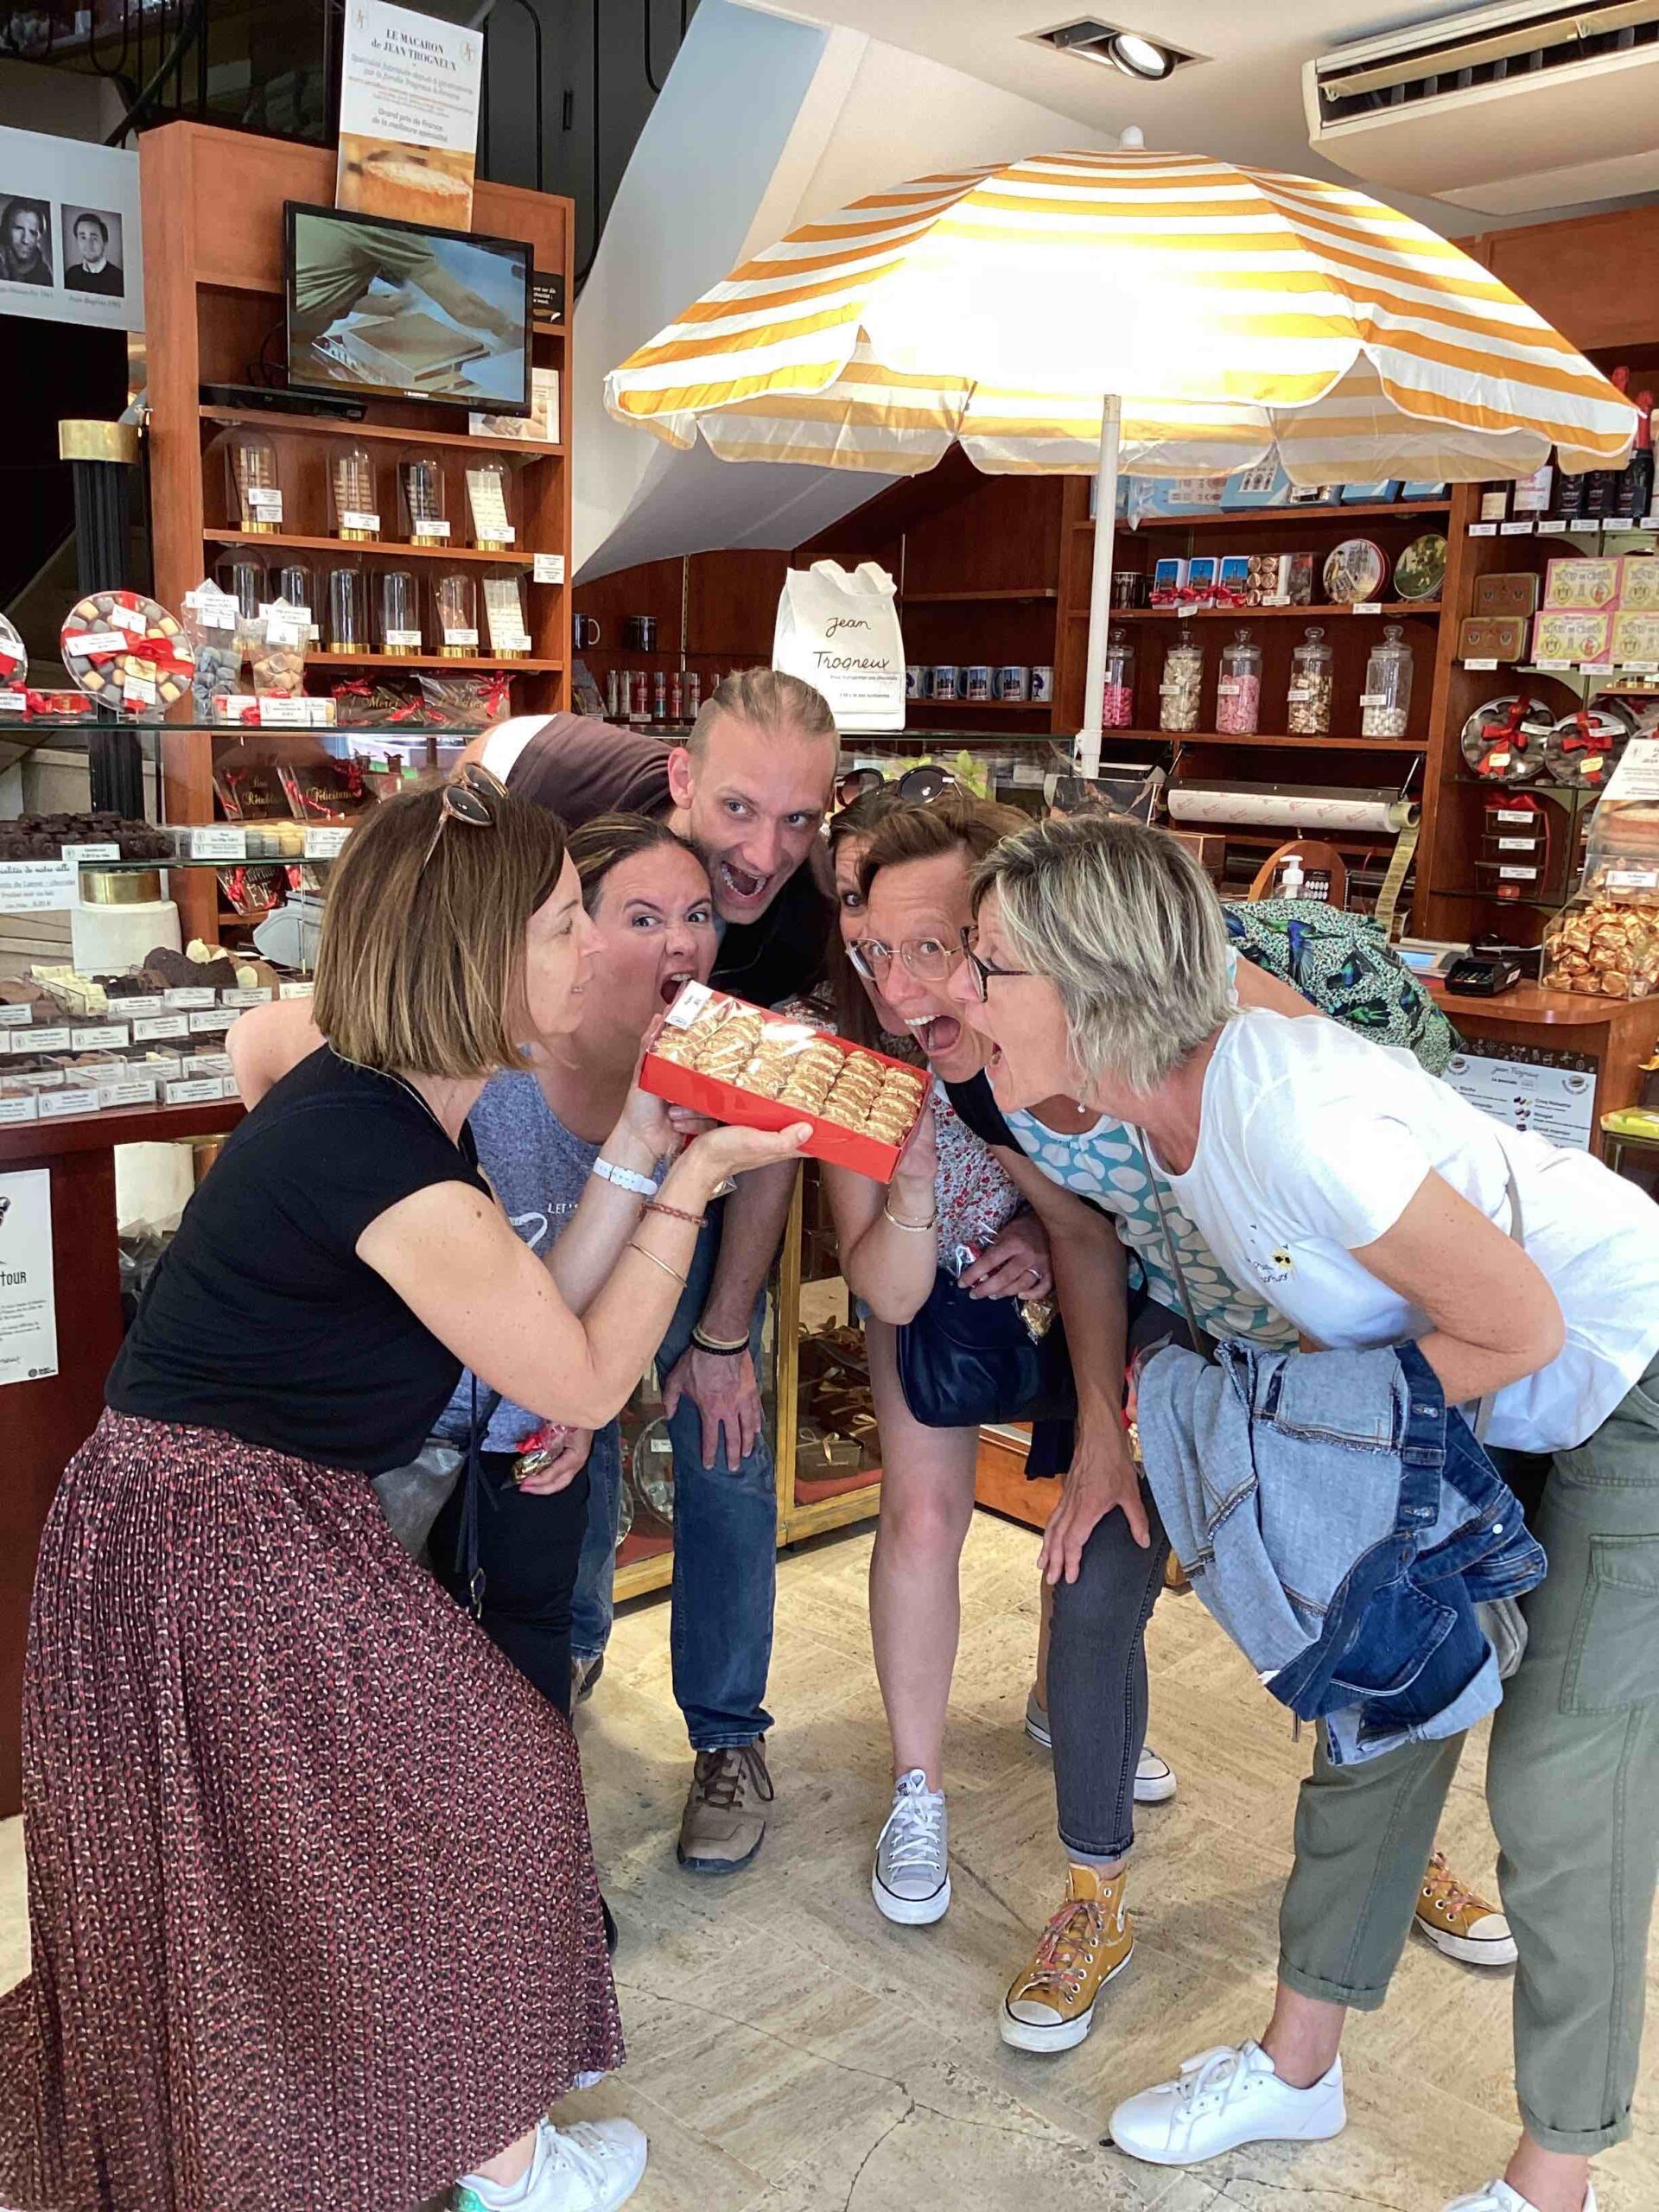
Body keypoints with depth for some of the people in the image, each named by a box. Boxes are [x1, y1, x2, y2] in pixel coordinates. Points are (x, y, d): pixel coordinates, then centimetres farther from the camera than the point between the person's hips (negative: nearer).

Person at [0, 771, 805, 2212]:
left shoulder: (395, 1103, 5)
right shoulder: (383, 1157, -26)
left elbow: (532, 1319, 6)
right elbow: (584, 1382, -17)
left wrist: (637, 1149, 3)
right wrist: (692, 1184, -11)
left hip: (250, 1522, 9)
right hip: (221, 1560, -9)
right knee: (492, 1789, 6)